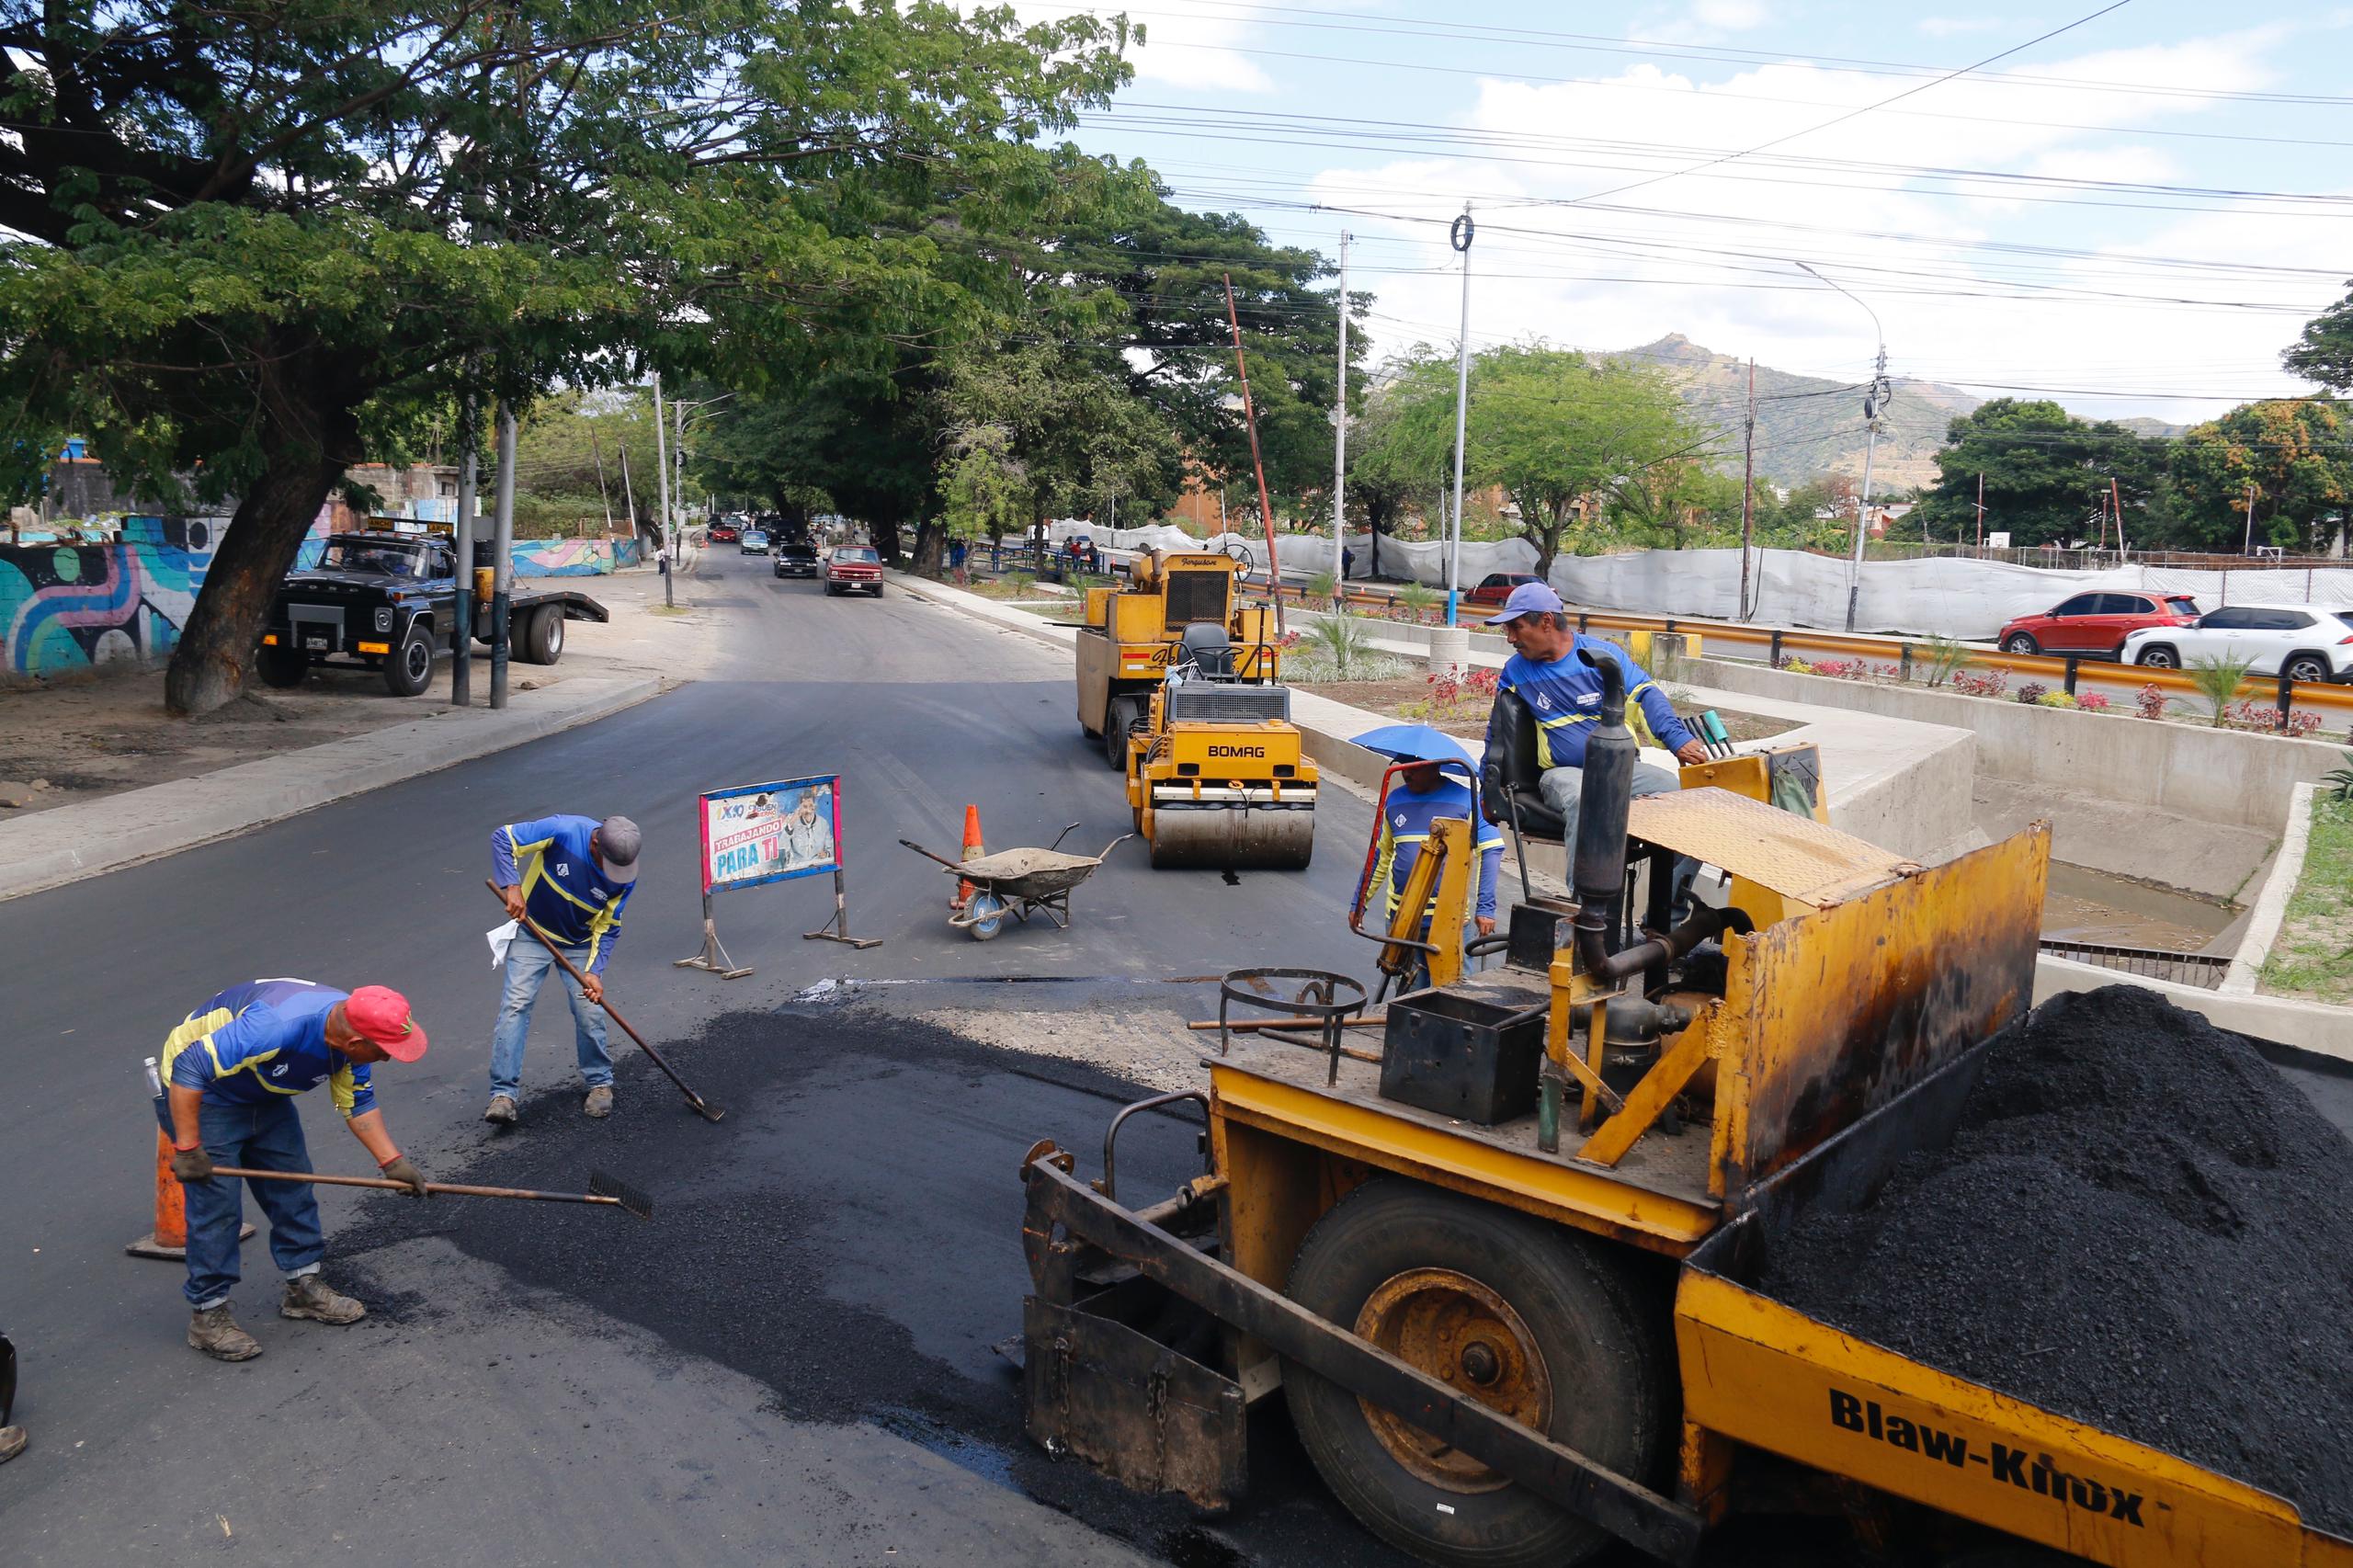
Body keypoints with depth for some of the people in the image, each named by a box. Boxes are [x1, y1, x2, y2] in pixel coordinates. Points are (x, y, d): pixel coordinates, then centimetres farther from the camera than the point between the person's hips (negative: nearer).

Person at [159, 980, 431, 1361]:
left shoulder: (351, 1029, -16)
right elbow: (189, 1068, -36)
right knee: (216, 1204, -8)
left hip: (265, 1097, 8)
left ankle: (303, 1287, 22)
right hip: (194, 1093, -8)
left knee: (293, 1187, 9)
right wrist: (187, 1148, -32)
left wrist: (392, 1162, -8)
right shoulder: (276, 1028, -42)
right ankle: (208, 1316, 5)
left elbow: (358, 1103, -1)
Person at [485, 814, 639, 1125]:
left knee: (590, 1012, -4)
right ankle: (503, 1094, -7)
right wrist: (512, 886, -32)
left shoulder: (626, 876, -20)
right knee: (516, 1005, -11)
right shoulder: (564, 831, -30)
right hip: (532, 933, -1)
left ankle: (600, 1083, 18)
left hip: (580, 944, 2)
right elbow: (502, 837, -22)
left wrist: (594, 971, -21)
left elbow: (608, 928, -10)